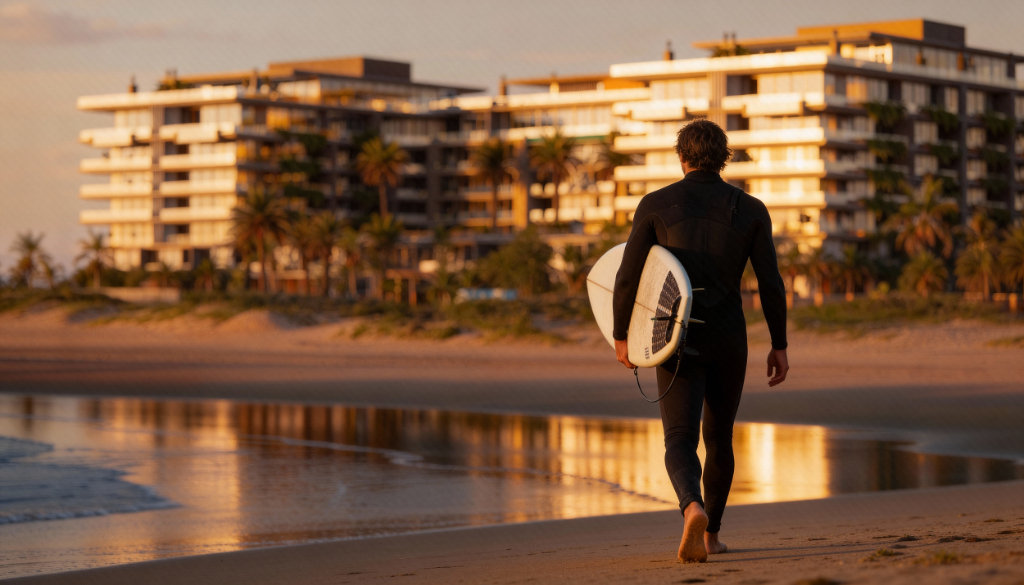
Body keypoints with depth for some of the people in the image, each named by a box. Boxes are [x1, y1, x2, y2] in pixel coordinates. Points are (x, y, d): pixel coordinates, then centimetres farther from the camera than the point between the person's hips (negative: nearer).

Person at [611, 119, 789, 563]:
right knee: (719, 438, 22)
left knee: (680, 444, -6)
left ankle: (694, 509, -37)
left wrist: (620, 335, 7)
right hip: (729, 341, 2)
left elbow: (627, 276, -5)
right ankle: (711, 534, 31)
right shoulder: (750, 209, 1)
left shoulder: (656, 204, -2)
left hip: (679, 338, -2)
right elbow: (771, 283, -2)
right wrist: (779, 346, 6)